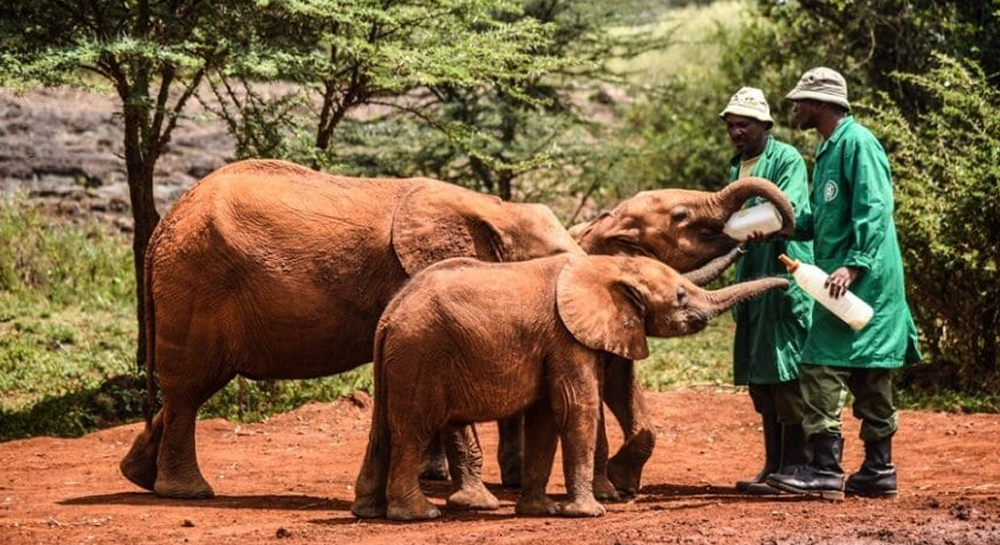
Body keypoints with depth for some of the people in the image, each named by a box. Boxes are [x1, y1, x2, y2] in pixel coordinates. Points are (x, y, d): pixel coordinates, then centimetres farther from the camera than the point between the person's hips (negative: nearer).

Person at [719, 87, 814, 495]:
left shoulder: (787, 159, -6)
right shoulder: (736, 167, 19)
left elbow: (788, 209, -22)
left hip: (786, 276, -8)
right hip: (751, 277, 9)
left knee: (786, 375, -10)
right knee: (759, 377, 9)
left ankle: (793, 466, -9)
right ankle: (773, 465, 15)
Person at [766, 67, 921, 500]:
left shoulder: (858, 143, -11)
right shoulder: (827, 149, 19)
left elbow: (874, 210, -19)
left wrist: (853, 266, -26)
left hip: (863, 281, -10)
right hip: (840, 281, 10)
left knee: (824, 367, -12)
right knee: (869, 377, 11)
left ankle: (826, 469, -13)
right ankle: (878, 470, 14)